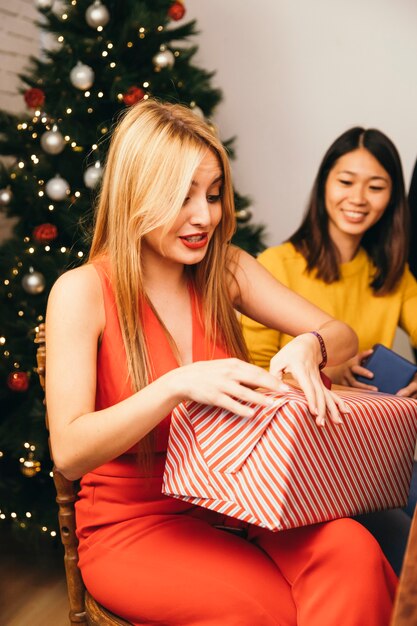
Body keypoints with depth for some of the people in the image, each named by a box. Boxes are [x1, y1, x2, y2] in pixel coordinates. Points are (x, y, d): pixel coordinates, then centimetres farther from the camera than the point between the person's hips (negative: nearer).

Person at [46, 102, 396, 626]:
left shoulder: (226, 270, 4)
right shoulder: (82, 291, -11)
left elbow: (343, 335, 4)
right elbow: (68, 453, -19)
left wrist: (308, 347, -20)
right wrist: (177, 385, -33)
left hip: (233, 502, 5)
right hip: (133, 523, -4)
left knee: (351, 550, -25)